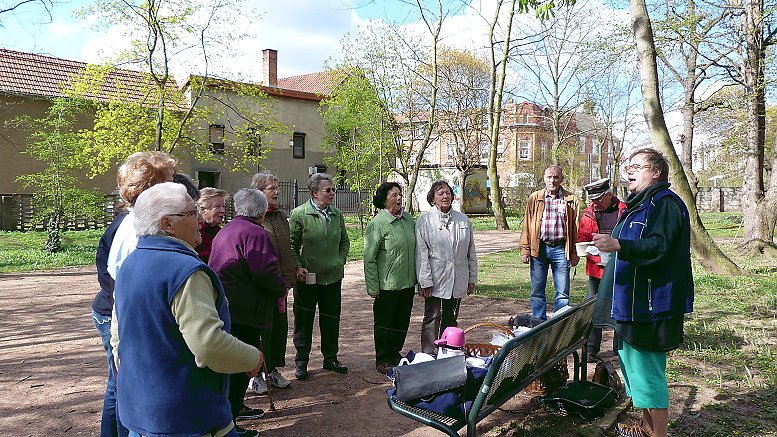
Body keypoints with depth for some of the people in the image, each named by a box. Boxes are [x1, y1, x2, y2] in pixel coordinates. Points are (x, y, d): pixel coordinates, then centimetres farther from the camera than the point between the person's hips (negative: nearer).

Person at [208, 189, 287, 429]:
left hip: (224, 307, 10)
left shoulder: (224, 231, 18)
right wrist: (282, 287, -2)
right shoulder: (255, 233, -14)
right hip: (244, 310, -10)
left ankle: (236, 407, 35)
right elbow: (264, 274, -21)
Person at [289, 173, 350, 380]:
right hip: (307, 278, -4)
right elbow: (291, 245, -4)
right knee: (303, 320, 7)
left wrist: (341, 260, 6)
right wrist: (297, 267, -13)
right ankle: (301, 362, 21)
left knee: (331, 320, 13)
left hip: (333, 277, 4)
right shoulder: (299, 214, -8)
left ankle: (330, 358, 29)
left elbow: (345, 241, 18)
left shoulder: (337, 214, 6)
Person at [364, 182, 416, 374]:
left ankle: (395, 354, 35)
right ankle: (383, 361, 23)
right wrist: (373, 287, -13)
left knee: (402, 322, 17)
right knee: (385, 324, 8)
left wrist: (418, 278, 14)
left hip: (408, 283, 6)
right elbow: (369, 258, -12)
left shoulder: (408, 219, 5)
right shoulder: (377, 224, -13)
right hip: (387, 285, -6)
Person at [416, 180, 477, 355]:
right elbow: (421, 254, -9)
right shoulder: (424, 221, -5)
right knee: (432, 320, 2)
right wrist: (425, 282, -13)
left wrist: (472, 278, 11)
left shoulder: (463, 220, 9)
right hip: (435, 282, -4)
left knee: (451, 320, 13)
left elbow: (471, 251, 13)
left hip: (457, 281, 4)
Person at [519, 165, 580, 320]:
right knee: (537, 292, 7)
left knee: (563, 293, 2)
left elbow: (575, 227, 5)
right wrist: (525, 250, -1)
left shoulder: (571, 200, 5)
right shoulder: (534, 198, 7)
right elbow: (527, 226, 5)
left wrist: (575, 253, 0)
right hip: (539, 248, 1)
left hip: (560, 249, -1)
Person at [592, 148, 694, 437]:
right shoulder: (639, 204, 19)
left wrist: (618, 246, -38)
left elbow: (658, 247, -27)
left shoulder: (665, 203, -14)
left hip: (651, 305, -11)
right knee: (633, 362, 18)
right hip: (632, 302, 11)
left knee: (647, 370, -5)